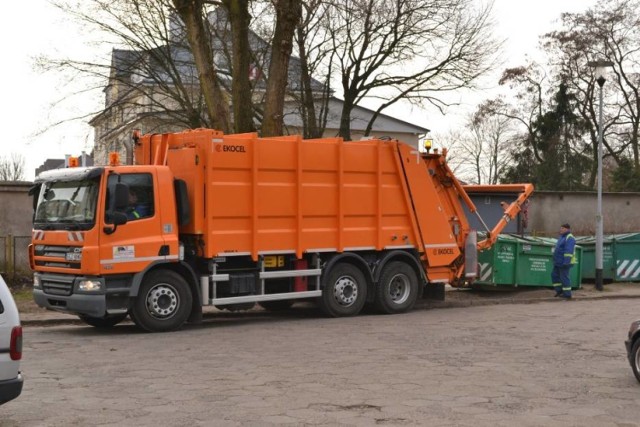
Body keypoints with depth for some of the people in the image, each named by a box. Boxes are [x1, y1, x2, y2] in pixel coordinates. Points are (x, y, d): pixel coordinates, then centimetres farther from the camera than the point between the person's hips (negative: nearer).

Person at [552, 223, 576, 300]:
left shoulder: (569, 238, -17)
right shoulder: (562, 237, 15)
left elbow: (569, 251, -24)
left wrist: (566, 262, -29)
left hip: (565, 262, -10)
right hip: (559, 262, 10)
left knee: (564, 277, -5)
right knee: (554, 275, 12)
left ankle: (567, 294, 2)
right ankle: (559, 291, 20)